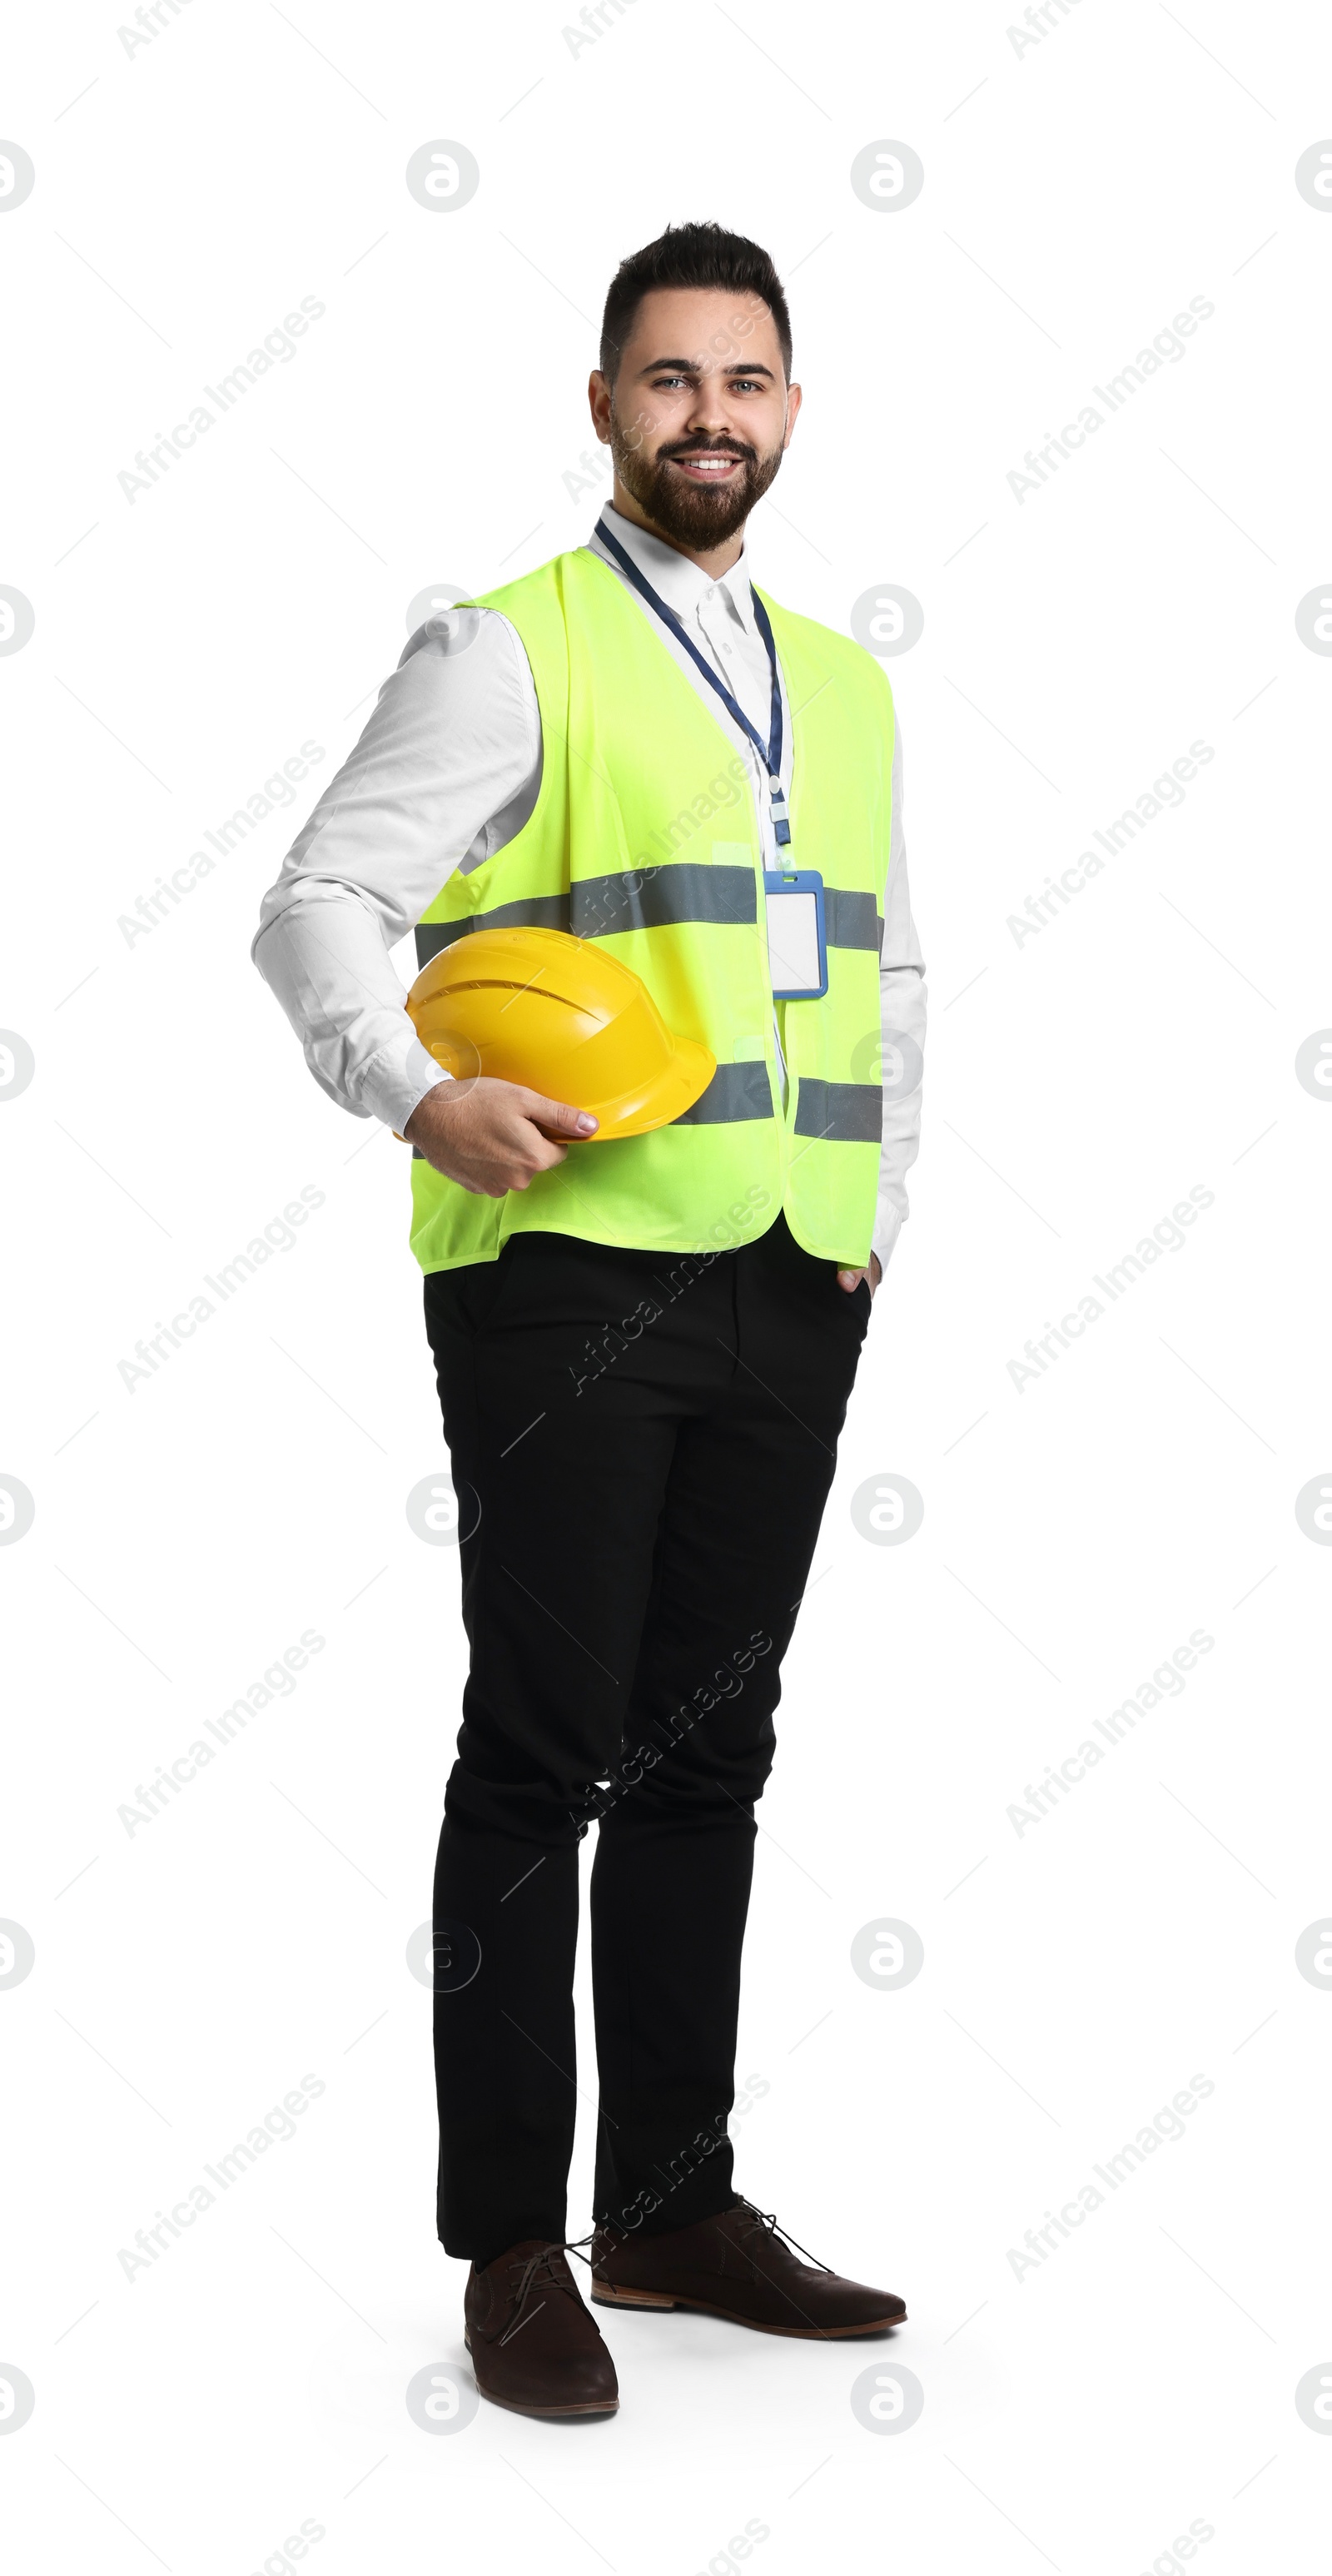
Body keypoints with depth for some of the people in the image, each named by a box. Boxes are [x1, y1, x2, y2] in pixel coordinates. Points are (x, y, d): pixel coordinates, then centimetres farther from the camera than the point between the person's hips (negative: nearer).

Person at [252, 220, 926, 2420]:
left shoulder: (846, 686, 18)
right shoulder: (507, 654, -1)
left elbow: (889, 969, 24)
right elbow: (316, 908, -6)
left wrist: (879, 1210, 12)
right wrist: (420, 1095, -24)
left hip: (791, 1291, 6)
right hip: (571, 1271, -6)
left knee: (709, 1752, 11)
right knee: (546, 1753, -2)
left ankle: (673, 2204, 22)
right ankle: (512, 2248, 8)